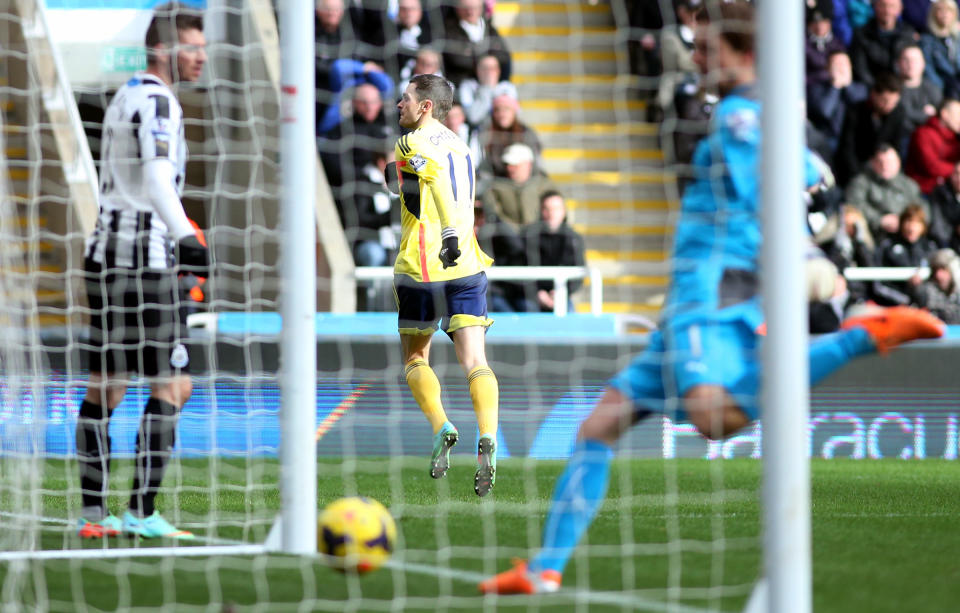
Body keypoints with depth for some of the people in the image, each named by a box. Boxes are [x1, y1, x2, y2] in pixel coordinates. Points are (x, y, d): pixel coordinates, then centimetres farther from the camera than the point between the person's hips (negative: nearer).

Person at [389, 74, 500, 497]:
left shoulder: (412, 144, -5)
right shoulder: (459, 145, 18)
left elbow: (439, 174, -24)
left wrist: (449, 234, -32)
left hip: (423, 269, -5)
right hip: (467, 267, 5)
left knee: (414, 358, 13)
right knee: (474, 362, -4)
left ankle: (441, 427, -6)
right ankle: (487, 439, -23)